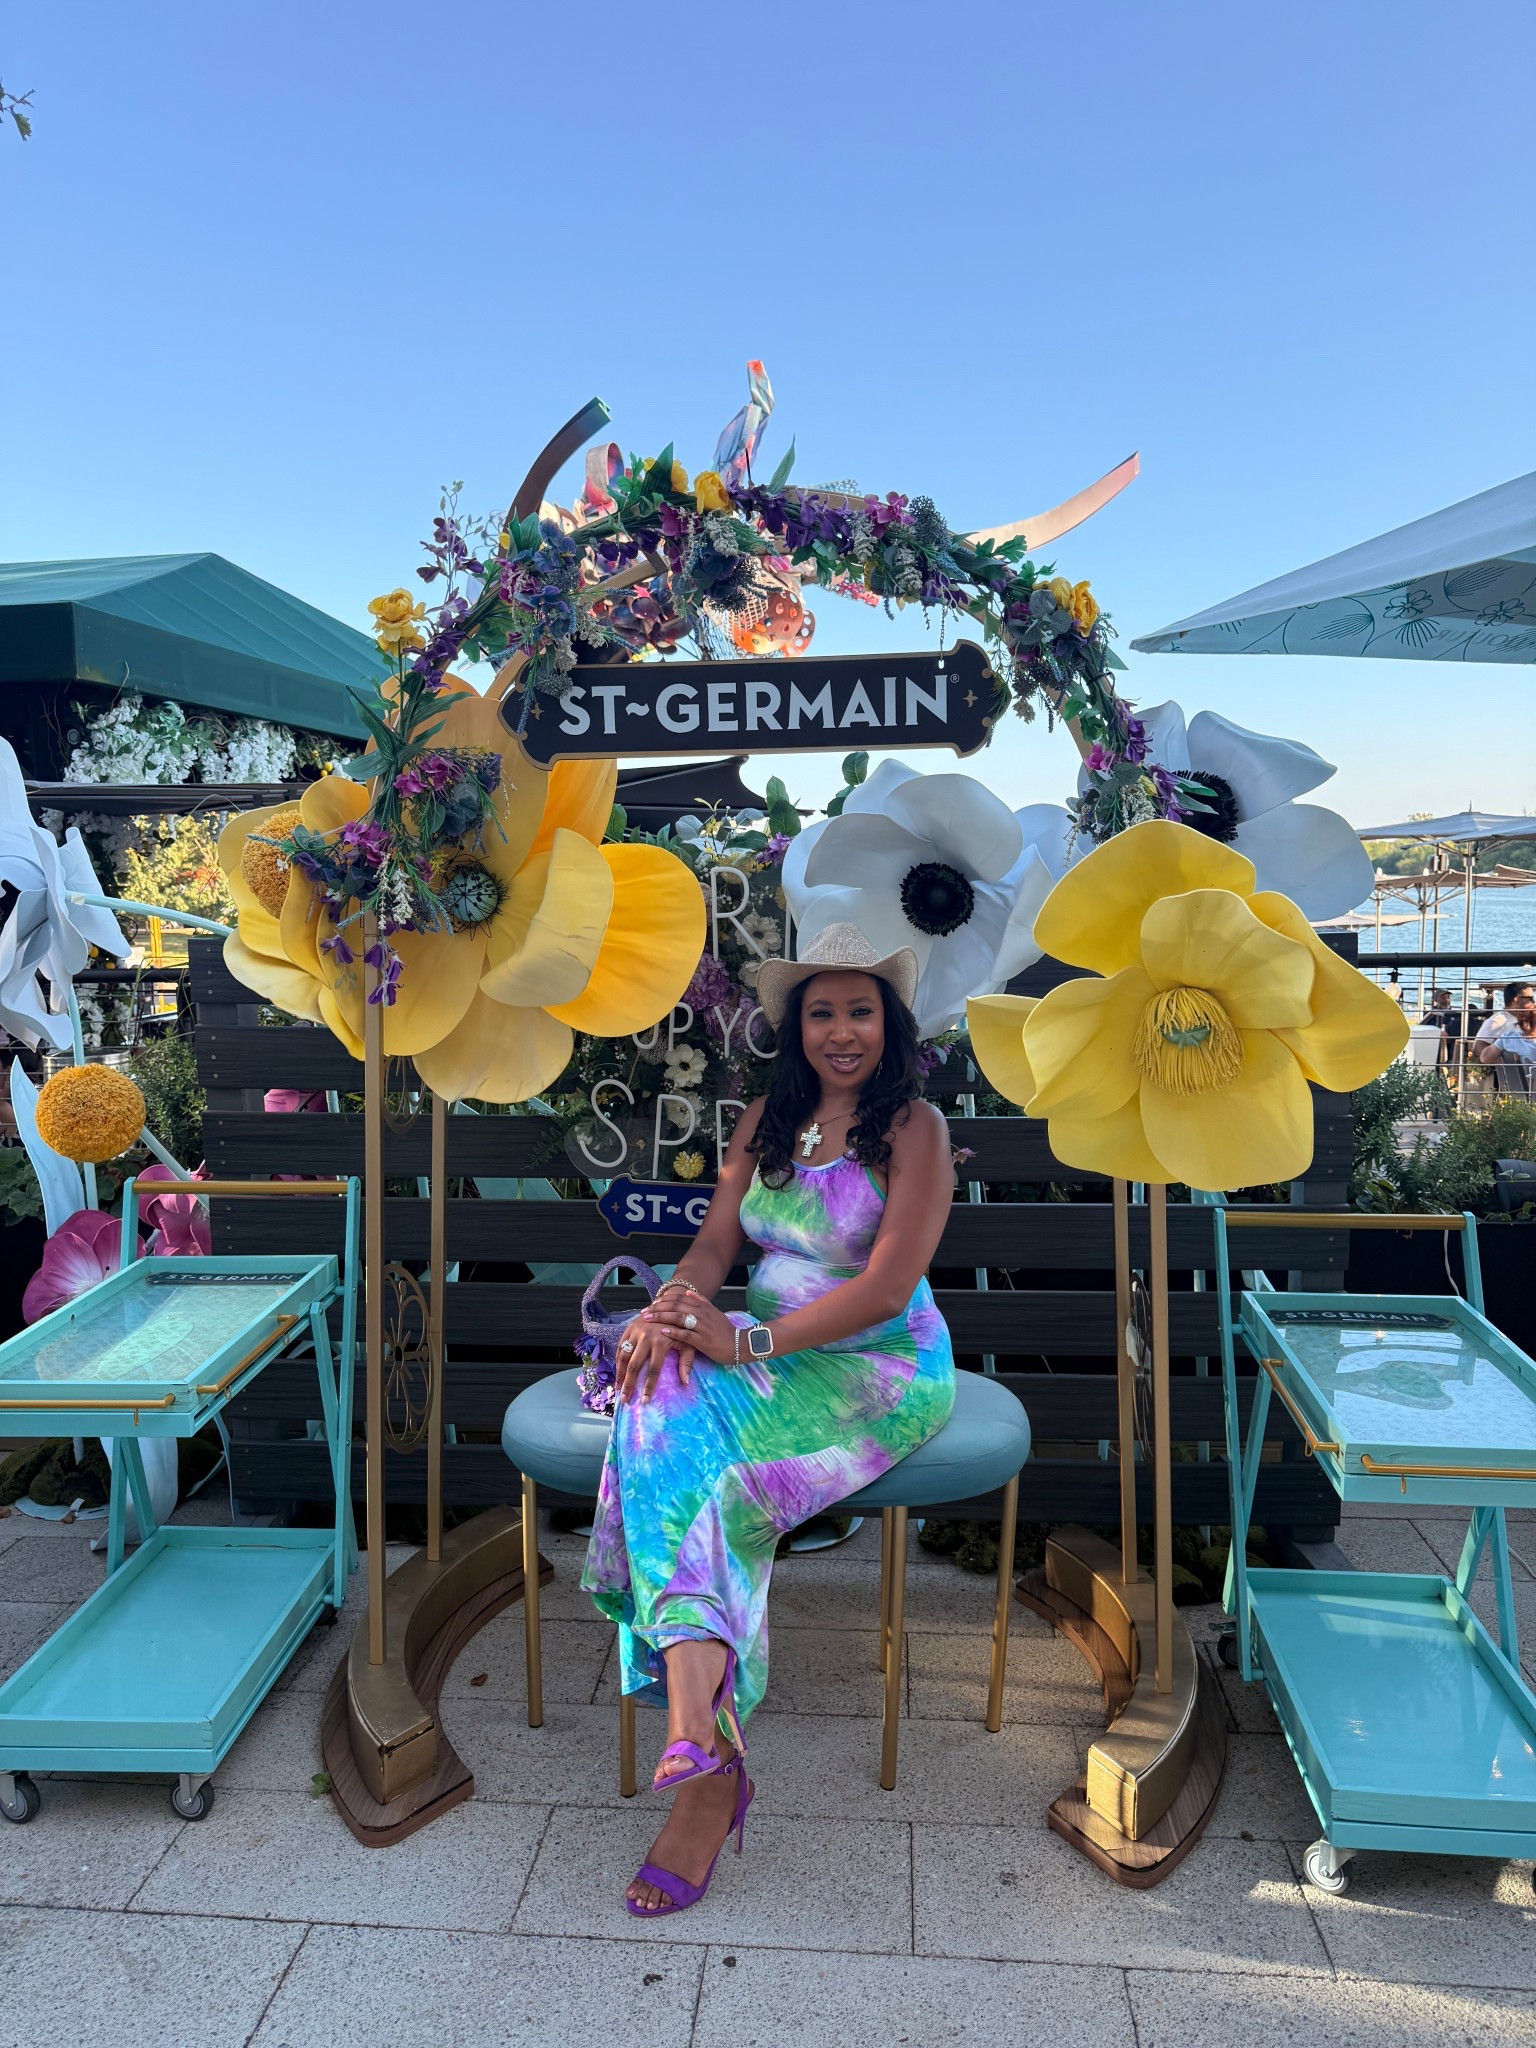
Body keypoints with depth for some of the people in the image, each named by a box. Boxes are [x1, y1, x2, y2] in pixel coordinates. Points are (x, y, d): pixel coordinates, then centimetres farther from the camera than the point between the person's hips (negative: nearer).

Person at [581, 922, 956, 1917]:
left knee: (705, 1470, -28)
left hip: (879, 1370, -5)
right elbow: (716, 1241, 7)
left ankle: (693, 1710, -21)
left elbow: (884, 1289, -16)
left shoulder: (915, 1129, -7)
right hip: (767, 1353, 5)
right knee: (665, 1403, -27)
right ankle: (707, 1731, -31)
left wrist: (749, 1338, -21)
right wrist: (676, 1303, -15)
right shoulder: (767, 1120, 12)